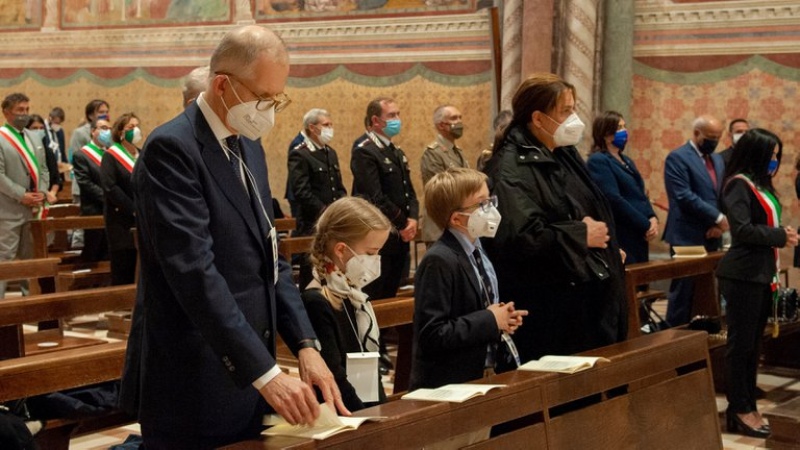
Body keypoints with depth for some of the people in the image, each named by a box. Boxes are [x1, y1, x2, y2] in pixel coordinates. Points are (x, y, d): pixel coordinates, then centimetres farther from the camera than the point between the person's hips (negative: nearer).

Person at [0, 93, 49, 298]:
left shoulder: (35, 138, 15)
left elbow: (43, 169, 16)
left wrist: (42, 192, -2)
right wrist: (22, 196, -17)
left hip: (33, 208, 7)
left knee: (30, 256, 14)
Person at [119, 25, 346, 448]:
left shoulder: (249, 147, 11)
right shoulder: (172, 148, -16)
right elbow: (195, 273, -24)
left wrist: (306, 345, -1)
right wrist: (267, 373, -27)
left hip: (245, 383, 8)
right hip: (194, 388, -8)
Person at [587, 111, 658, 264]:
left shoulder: (627, 161, 19)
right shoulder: (598, 161, -9)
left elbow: (641, 195, 19)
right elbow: (614, 200, -18)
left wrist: (652, 218, -2)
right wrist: (646, 225, -15)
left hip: (639, 236, 9)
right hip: (621, 239, -9)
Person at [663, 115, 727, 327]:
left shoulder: (717, 159, 17)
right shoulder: (677, 157, -8)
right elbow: (684, 196, -18)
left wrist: (720, 223, -5)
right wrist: (718, 218, -16)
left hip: (712, 236, 7)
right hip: (688, 236, -7)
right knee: (684, 290, -3)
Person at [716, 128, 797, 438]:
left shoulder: (761, 185, 15)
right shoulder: (739, 184, -11)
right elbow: (742, 229, -20)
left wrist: (783, 236, -1)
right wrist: (780, 236, -12)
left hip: (762, 274, 9)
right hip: (744, 275, -9)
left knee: (754, 343, 12)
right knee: (741, 343, -2)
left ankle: (747, 407, 18)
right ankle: (739, 411, 4)